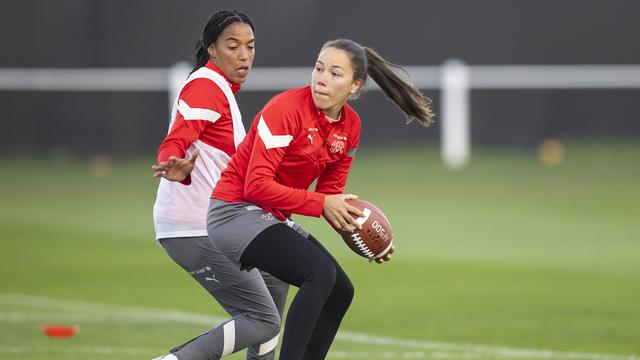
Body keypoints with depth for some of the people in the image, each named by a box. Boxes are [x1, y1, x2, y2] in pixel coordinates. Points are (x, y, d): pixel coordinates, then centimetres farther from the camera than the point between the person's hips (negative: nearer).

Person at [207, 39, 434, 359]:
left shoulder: (350, 126, 2)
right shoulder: (287, 108, -21)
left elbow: (331, 194, 10)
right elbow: (256, 186, -24)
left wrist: (360, 230, -8)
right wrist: (321, 204, -24)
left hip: (273, 219, 9)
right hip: (235, 211, -9)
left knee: (340, 291, 7)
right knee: (320, 272, -26)